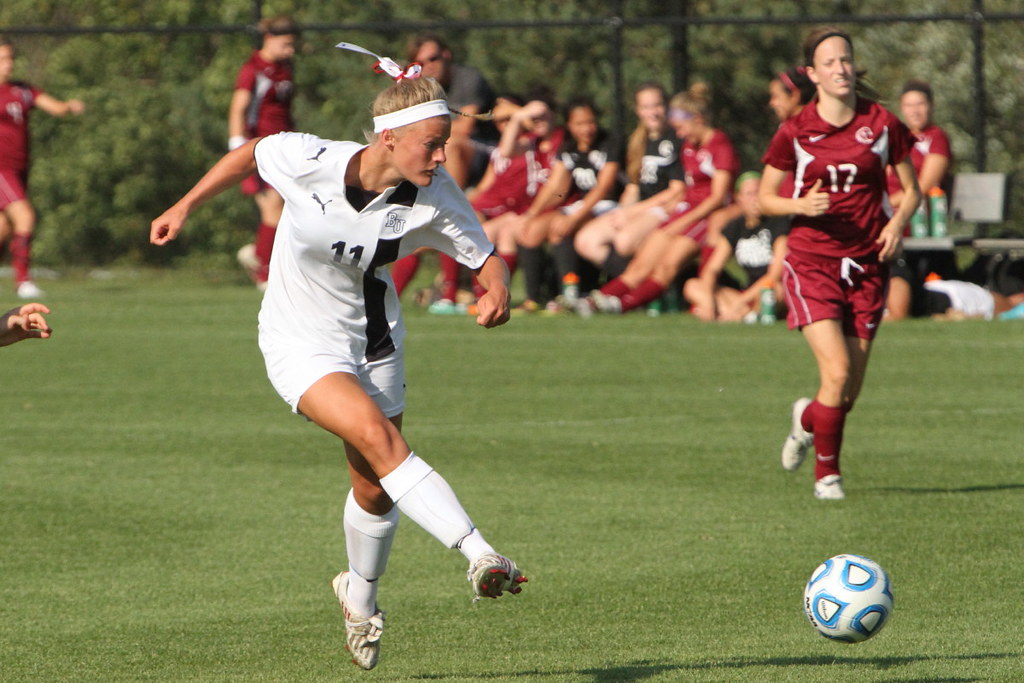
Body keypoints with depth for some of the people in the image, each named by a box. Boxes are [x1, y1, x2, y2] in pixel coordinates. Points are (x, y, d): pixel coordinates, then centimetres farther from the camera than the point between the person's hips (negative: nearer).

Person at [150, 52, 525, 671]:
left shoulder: (434, 198, -18)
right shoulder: (309, 160, -23)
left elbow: (487, 258, -9)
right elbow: (249, 155, -3)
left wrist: (498, 292, -32)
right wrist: (185, 208, 5)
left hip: (373, 338, 3)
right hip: (301, 343, -3)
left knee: (375, 490, 11)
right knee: (376, 435, -28)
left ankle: (361, 596, 42)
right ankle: (481, 556, -38)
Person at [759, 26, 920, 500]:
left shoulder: (882, 124, 1)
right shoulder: (795, 132, -3)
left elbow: (911, 189, 11)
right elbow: (765, 197, 5)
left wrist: (898, 221, -10)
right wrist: (802, 205, -15)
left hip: (866, 264, 2)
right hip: (811, 263, -2)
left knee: (851, 389, 4)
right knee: (837, 370, -17)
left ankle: (808, 419, 39)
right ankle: (826, 472, 1)